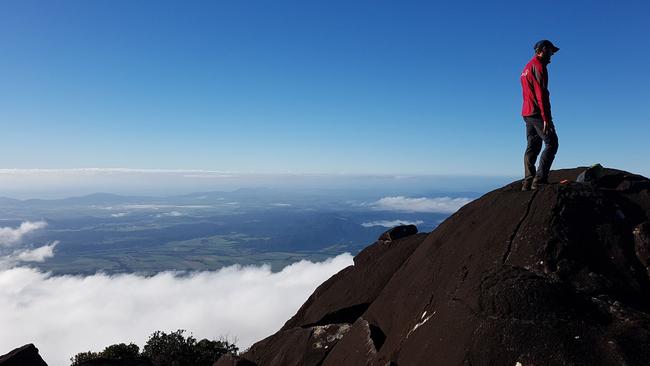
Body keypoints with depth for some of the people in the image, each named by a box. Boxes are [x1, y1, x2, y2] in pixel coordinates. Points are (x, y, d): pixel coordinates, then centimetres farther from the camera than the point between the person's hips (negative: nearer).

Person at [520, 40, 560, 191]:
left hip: (527, 113, 10)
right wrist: (546, 118, -20)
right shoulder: (538, 66, -9)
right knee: (551, 144, -8)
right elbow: (541, 94, -17)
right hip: (537, 113, -10)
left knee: (532, 147, 8)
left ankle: (528, 182, 6)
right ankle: (539, 179, -15)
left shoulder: (527, 67, 21)